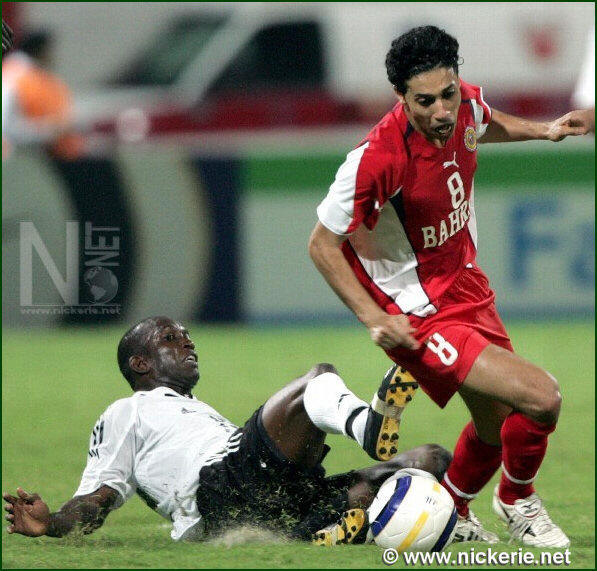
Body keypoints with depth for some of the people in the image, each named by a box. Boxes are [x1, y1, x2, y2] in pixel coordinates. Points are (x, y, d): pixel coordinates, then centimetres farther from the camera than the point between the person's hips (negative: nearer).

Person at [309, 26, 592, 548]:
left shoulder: (467, 104, -11)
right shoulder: (380, 157, -32)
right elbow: (322, 244, -19)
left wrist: (543, 130, 6)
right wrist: (373, 317, -26)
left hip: (466, 284, 8)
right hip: (418, 316, -8)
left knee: (496, 424, 18)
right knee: (540, 398, -15)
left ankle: (451, 512, 46)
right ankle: (517, 500, 14)